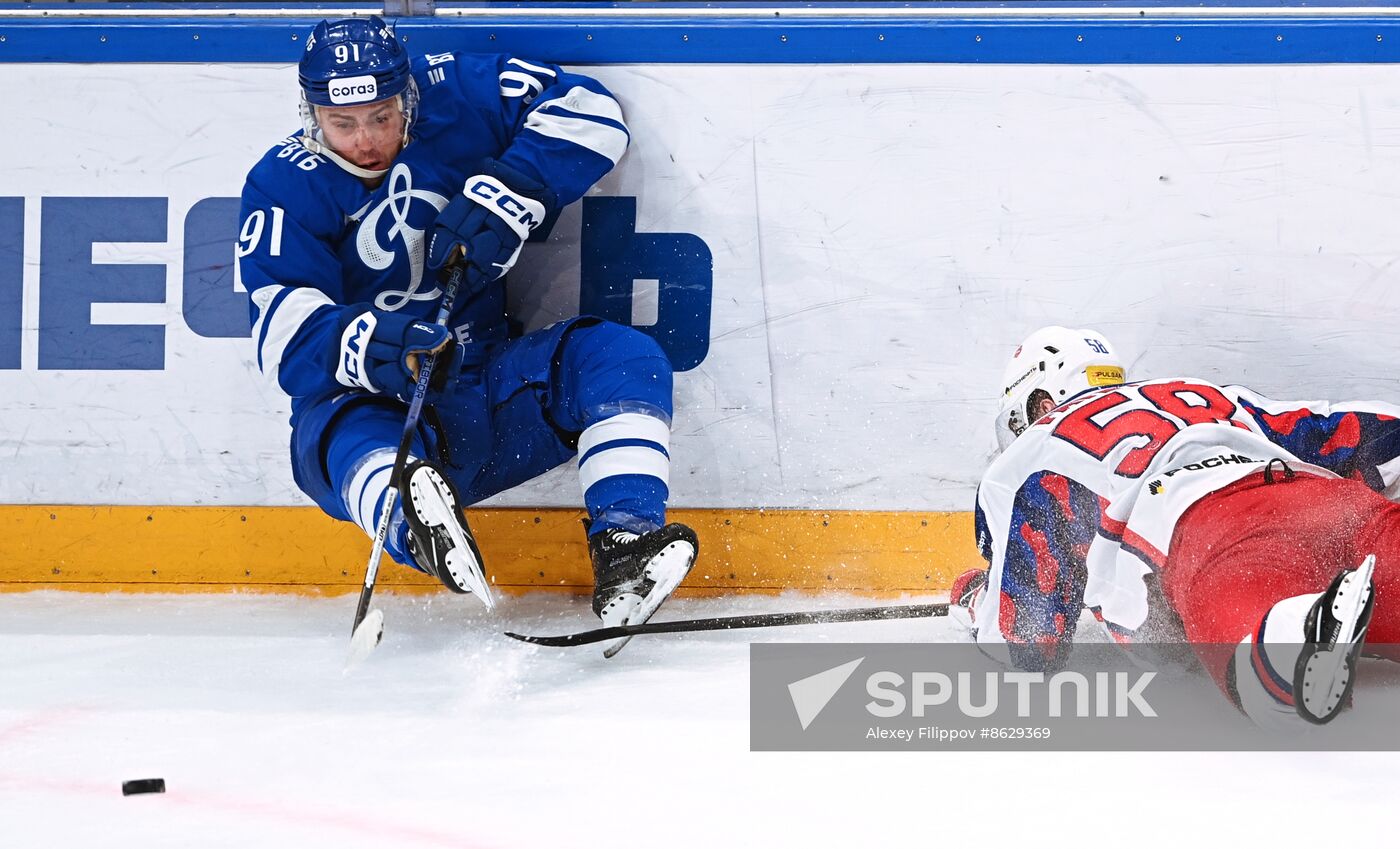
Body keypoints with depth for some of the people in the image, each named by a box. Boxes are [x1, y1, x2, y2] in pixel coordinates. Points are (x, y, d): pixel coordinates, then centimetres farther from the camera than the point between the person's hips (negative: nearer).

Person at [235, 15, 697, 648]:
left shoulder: (453, 97, 0)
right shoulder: (285, 187, -6)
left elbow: (587, 110, -4)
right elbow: (285, 334, -17)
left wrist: (508, 193, -19)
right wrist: (374, 345, -39)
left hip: (489, 381, 4)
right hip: (374, 408, -3)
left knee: (622, 356, -18)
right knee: (347, 435, -37)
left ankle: (624, 551, -33)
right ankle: (421, 528, -72)